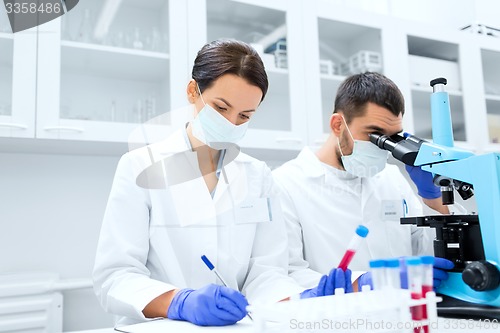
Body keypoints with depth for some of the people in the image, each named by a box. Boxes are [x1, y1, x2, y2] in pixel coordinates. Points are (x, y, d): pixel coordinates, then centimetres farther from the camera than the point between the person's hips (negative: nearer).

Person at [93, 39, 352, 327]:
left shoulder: (258, 176, 6)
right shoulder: (140, 168, -3)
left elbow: (264, 269, 0)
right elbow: (114, 275, -10)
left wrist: (300, 299, -20)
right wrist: (181, 302, -27)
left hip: (236, 325, 2)